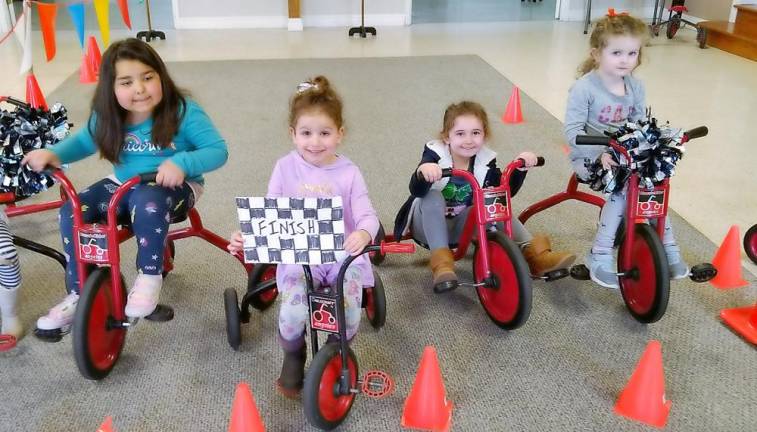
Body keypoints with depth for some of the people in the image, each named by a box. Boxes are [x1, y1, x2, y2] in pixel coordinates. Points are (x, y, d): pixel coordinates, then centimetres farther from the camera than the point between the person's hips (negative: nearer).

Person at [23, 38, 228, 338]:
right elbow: (83, 142, 14)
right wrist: (53, 153, -7)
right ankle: (78, 294, -1)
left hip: (174, 186, -5)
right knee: (71, 212, -14)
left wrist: (182, 162, -39)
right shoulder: (107, 117, -3)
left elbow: (218, 150, -20)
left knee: (146, 202, -40)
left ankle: (149, 275, -18)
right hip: (124, 185, 6)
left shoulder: (183, 111, -17)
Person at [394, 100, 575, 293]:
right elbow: (416, 191, -36)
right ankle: (441, 261, -36)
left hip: (459, 227, 4)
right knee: (432, 195, -32)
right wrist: (422, 171, -58)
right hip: (430, 225, -3)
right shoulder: (435, 155, -20)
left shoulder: (485, 161, -8)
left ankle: (533, 252, -21)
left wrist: (520, 168, -21)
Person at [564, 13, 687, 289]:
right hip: (589, 156, -5)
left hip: (625, 155, 5)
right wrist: (600, 153, -31)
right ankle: (600, 257, -20)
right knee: (623, 188, -28)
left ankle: (668, 249, 0)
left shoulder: (636, 87, 1)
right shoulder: (585, 87, -17)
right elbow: (572, 131, -20)